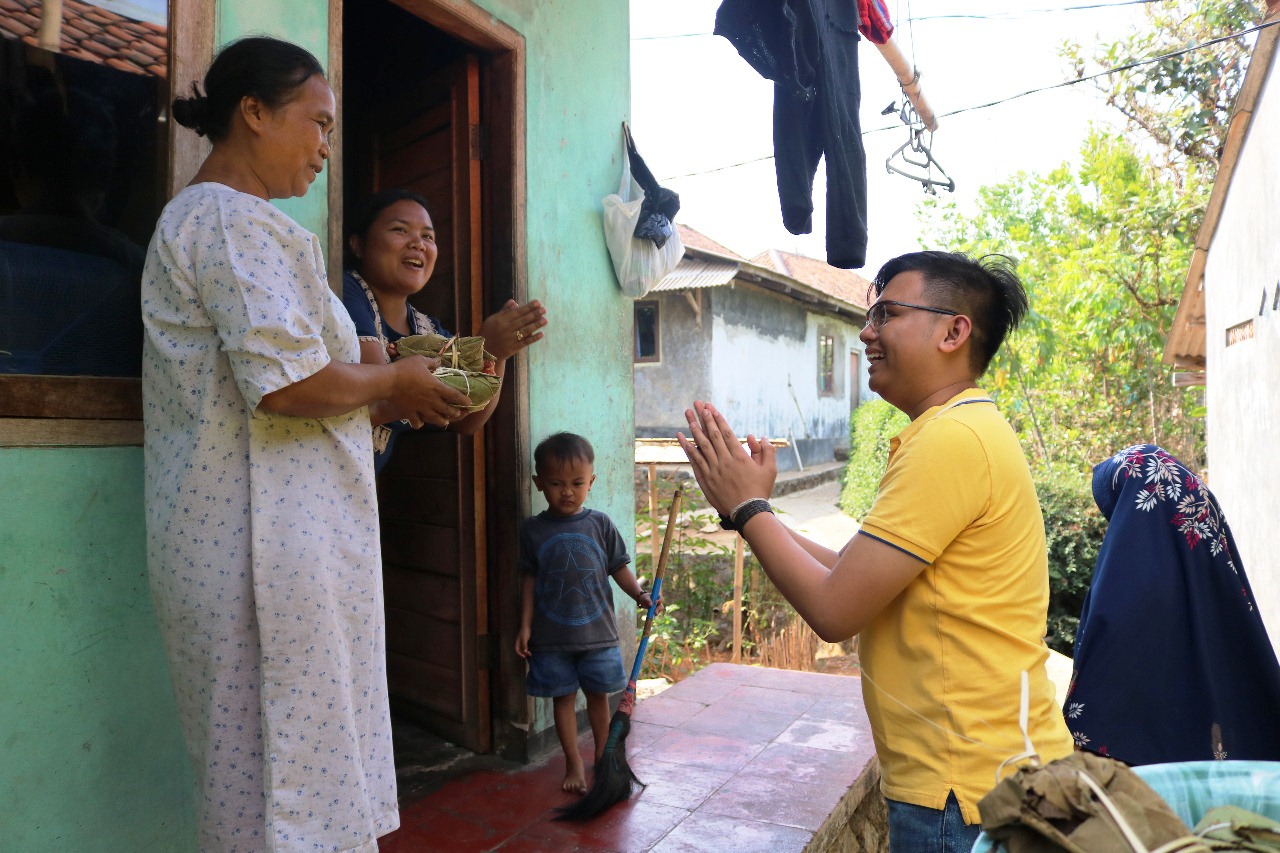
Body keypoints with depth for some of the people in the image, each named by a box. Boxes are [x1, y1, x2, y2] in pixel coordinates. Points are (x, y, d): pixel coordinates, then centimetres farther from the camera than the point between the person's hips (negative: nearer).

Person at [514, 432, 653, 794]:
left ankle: (603, 756, 32)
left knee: (598, 695, 13)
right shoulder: (533, 530, -4)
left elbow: (619, 568, 2)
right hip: (551, 638, 0)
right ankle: (574, 763, 26)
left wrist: (640, 594, -14)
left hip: (597, 632, 0)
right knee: (563, 698, 10)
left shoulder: (599, 524, -3)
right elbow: (530, 579, 1)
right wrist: (525, 626, 0)